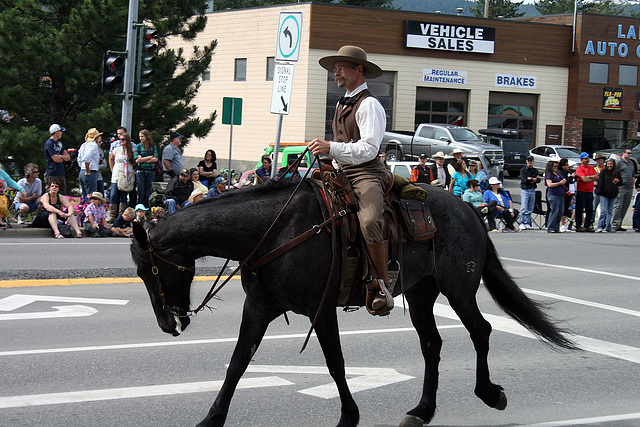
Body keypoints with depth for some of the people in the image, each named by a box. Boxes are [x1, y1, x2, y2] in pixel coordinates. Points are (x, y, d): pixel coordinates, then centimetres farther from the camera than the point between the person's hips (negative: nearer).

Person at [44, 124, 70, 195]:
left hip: (61, 174, 9)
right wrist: (64, 158, 3)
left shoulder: (59, 143, 17)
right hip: (52, 175, -9)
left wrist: (60, 156, -8)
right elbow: (56, 159, -18)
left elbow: (68, 157, 12)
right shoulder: (49, 144, -11)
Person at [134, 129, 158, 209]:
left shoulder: (153, 146, 7)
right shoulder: (138, 146, 5)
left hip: (151, 172, 1)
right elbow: (137, 160, -6)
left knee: (148, 194, 2)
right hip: (140, 171, -1)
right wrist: (150, 157, -5)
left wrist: (143, 160, -7)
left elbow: (156, 159, -4)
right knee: (141, 193, -1)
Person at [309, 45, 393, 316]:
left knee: (369, 220, -35)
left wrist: (331, 148, -28)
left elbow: (368, 149, -20)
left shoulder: (369, 105, -7)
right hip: (343, 174, 10)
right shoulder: (342, 105, 21)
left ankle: (380, 286, -28)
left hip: (367, 174, -10)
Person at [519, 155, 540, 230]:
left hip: (533, 190, 5)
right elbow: (524, 180, -13)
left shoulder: (535, 170, 14)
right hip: (525, 190, -5)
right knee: (524, 208, -10)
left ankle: (527, 223, 8)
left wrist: (530, 179, -10)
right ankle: (522, 224, -6)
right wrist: (534, 179, -4)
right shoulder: (523, 170, -1)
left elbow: (538, 180, 2)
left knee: (530, 209, 4)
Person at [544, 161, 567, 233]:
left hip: (561, 194, 8)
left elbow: (564, 179, 30)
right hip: (553, 195, -8)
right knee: (554, 211, -9)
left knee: (561, 211, 6)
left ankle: (556, 228, 13)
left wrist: (564, 180, 7)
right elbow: (550, 184, -18)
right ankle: (550, 228, -3)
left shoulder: (557, 173, 17)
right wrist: (560, 183, -15)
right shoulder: (548, 175, -7)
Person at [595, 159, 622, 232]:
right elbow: (600, 182, -1)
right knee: (604, 211, -10)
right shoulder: (603, 172, 1)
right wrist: (600, 191, -11)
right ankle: (600, 227, -8)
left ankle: (608, 227, 13)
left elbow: (621, 183, 15)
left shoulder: (617, 173, 10)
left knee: (610, 211, 8)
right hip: (604, 195, -4)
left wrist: (618, 181, -7)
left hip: (613, 195, 4)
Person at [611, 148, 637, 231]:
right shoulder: (618, 162, -5)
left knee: (625, 207, 7)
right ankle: (614, 225, -7)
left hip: (629, 188, 7)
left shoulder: (631, 163, 19)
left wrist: (632, 186, 19)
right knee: (618, 206, -9)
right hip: (621, 187, -7)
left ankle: (619, 225, 12)